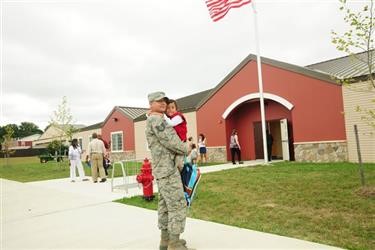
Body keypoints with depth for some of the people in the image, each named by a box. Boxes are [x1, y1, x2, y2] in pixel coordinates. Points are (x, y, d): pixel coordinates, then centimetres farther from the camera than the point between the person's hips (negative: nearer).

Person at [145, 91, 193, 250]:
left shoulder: (157, 121, 20)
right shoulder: (156, 119, -13)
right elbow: (170, 141, -19)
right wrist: (186, 149, -3)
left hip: (163, 169, 10)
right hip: (167, 169, -10)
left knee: (165, 204, 13)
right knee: (177, 205, -7)